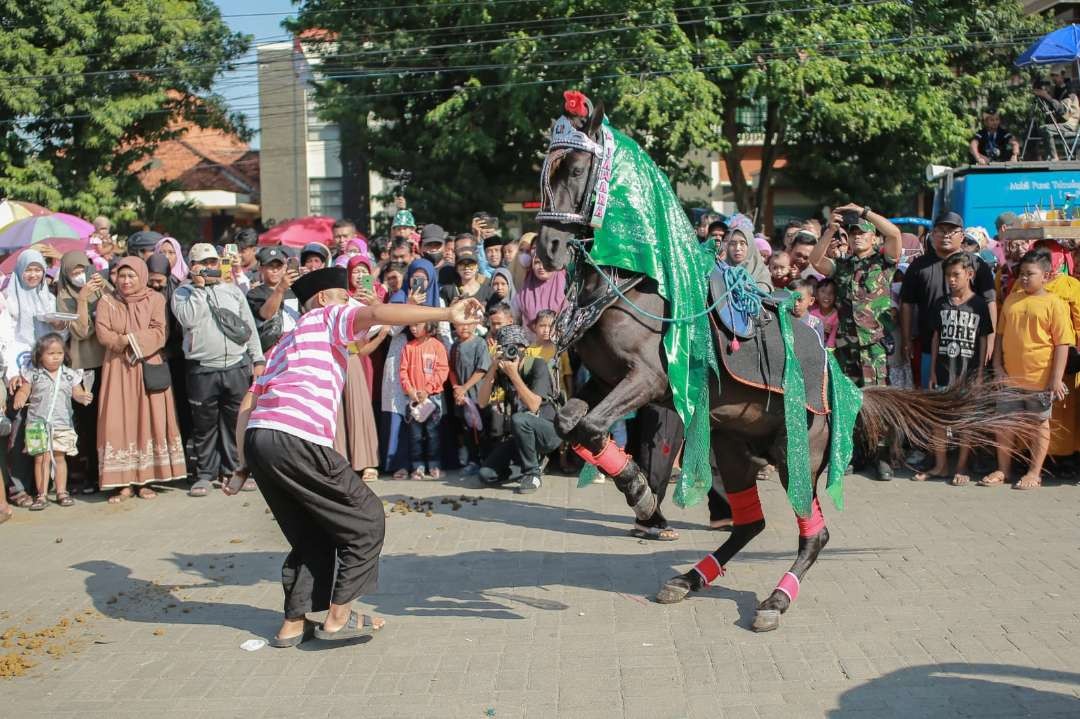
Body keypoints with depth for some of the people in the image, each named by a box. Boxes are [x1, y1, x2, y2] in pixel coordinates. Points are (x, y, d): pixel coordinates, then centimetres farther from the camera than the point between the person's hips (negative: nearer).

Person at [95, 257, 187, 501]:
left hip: (148, 368, -1)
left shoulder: (155, 299, 3)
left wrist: (127, 338, -11)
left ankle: (145, 480, 3)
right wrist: (136, 338, -11)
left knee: (149, 420, -3)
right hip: (117, 370, 1)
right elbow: (103, 334, -5)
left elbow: (159, 334, -8)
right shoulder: (107, 302, 8)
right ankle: (124, 483, -1)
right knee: (119, 422, -3)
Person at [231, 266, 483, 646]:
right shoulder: (328, 317, 11)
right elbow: (378, 313, -10)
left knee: (312, 534, 21)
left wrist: (245, 465, 24)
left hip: (256, 438, 8)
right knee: (366, 517, 6)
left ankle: (294, 623, 21)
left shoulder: (285, 342, 32)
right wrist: (448, 313, -17)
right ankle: (338, 617, 6)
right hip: (295, 440, -8)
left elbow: (249, 405, 25)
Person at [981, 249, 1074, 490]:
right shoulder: (1011, 300, 6)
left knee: (1040, 424, 9)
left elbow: (1062, 343, -9)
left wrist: (1056, 379, -13)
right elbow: (1000, 335, 12)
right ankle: (1003, 470, 24)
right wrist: (997, 366, 3)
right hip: (1010, 377, 5)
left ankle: (1034, 473, 19)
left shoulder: (1054, 304, -8)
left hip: (1040, 379, -5)